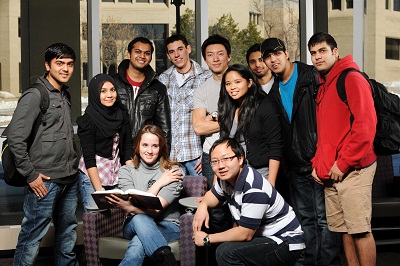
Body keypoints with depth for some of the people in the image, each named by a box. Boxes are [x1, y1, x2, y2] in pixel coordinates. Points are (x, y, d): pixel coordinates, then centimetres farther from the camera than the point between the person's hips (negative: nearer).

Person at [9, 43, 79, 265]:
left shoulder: (65, 95, 14)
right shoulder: (35, 96, -11)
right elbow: (16, 139, -16)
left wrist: (73, 165, 15)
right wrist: (30, 174, -15)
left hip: (70, 178, 8)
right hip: (45, 181, -8)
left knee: (68, 233, 16)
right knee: (33, 235, -3)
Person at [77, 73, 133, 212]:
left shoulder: (122, 114, 6)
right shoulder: (88, 120, -9)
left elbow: (127, 148, 7)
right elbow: (89, 157, -12)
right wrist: (99, 190, -18)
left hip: (117, 175, 4)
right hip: (92, 176, -4)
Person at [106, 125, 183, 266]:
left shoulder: (172, 171, -2)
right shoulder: (126, 171, 5)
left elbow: (156, 209, -16)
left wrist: (129, 207, -36)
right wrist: (159, 183, -11)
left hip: (167, 227, -2)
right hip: (133, 226, 3)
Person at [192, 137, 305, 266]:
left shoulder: (254, 189, -27)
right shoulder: (228, 177, 0)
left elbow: (245, 234, -23)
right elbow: (213, 194, 22)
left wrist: (207, 239, -13)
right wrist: (203, 206, -3)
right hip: (264, 236, 9)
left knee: (226, 251, -25)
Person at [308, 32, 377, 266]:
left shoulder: (352, 78, -7)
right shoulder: (322, 87, 19)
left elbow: (365, 124, -17)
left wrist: (344, 163, -16)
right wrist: (317, 163, 10)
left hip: (352, 169, -8)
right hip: (329, 174, 8)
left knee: (360, 229, -8)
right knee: (344, 229, 10)